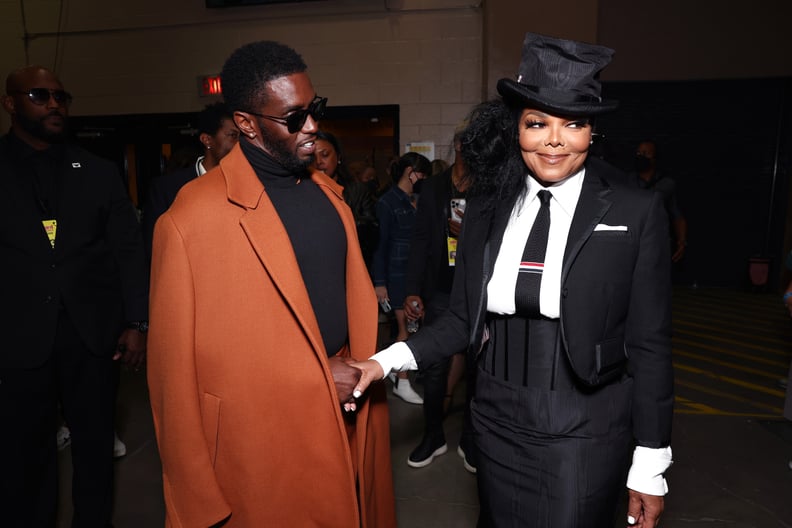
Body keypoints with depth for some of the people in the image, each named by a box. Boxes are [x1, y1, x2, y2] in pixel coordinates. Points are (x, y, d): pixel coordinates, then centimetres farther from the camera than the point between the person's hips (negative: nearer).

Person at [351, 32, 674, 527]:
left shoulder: (636, 211, -9)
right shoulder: (488, 205, 0)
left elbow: (649, 346, -6)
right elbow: (463, 319, 3)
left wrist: (650, 467, -3)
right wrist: (386, 360, -10)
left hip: (583, 434, -3)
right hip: (498, 424, 4)